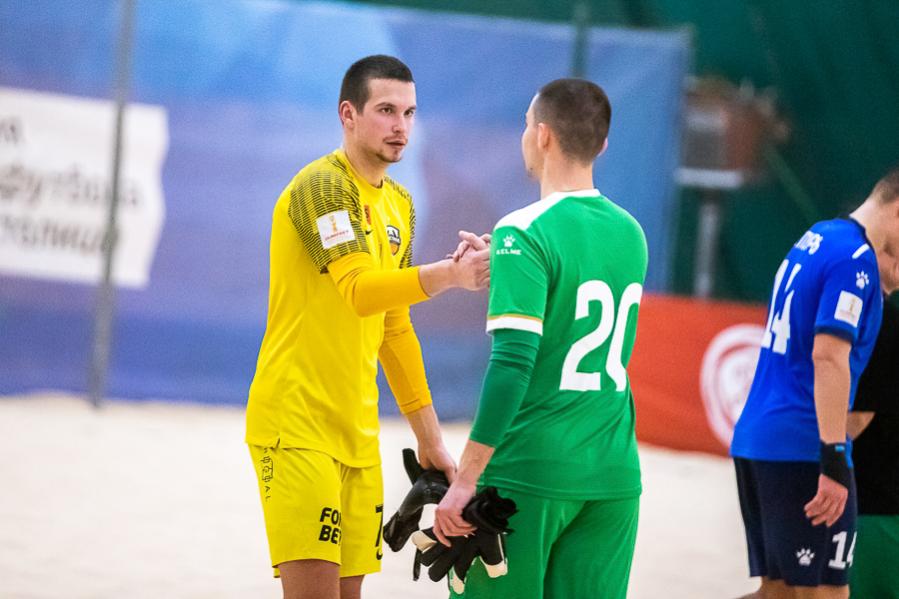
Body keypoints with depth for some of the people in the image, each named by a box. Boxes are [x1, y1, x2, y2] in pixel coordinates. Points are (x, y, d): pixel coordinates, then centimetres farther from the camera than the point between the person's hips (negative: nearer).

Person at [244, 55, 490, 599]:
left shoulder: (399, 203, 17)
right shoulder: (323, 184, -10)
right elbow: (360, 291, -25)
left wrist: (430, 439, 21)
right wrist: (448, 275, -39)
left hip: (358, 431, 8)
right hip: (297, 421, -8)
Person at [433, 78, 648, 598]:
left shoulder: (524, 233, -11)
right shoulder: (630, 234, 10)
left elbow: (512, 364, -19)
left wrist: (466, 480, -17)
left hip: (532, 472, -6)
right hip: (615, 476, 6)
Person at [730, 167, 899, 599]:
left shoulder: (814, 239, 15)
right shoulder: (855, 258, -12)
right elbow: (829, 357, -20)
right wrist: (834, 458, -23)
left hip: (754, 439, 9)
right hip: (803, 448, -9)